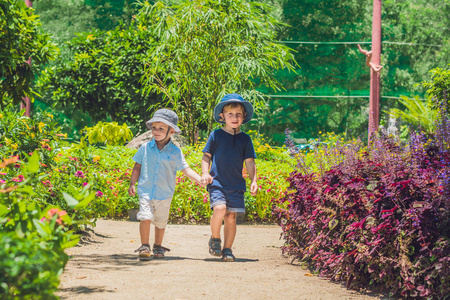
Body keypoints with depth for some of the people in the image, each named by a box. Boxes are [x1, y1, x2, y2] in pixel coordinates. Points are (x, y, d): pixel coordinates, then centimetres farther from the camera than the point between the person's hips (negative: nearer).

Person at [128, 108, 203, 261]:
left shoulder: (175, 152, -5)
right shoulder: (145, 148, -2)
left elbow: (186, 170, -6)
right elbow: (138, 166, 8)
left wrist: (200, 180, -20)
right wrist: (132, 184, 2)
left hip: (164, 194, 1)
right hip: (146, 191, -1)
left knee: (160, 222, 13)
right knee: (145, 217, -16)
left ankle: (158, 246, 33)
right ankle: (144, 247, -6)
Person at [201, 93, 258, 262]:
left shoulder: (245, 139, 9)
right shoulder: (216, 135, 4)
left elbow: (250, 162, 10)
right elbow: (206, 156, 8)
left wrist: (254, 181, 1)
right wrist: (205, 173, -6)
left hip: (236, 185, 2)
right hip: (217, 182, -2)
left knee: (231, 216, 1)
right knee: (219, 208, -22)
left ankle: (227, 249, 13)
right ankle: (215, 239, 2)